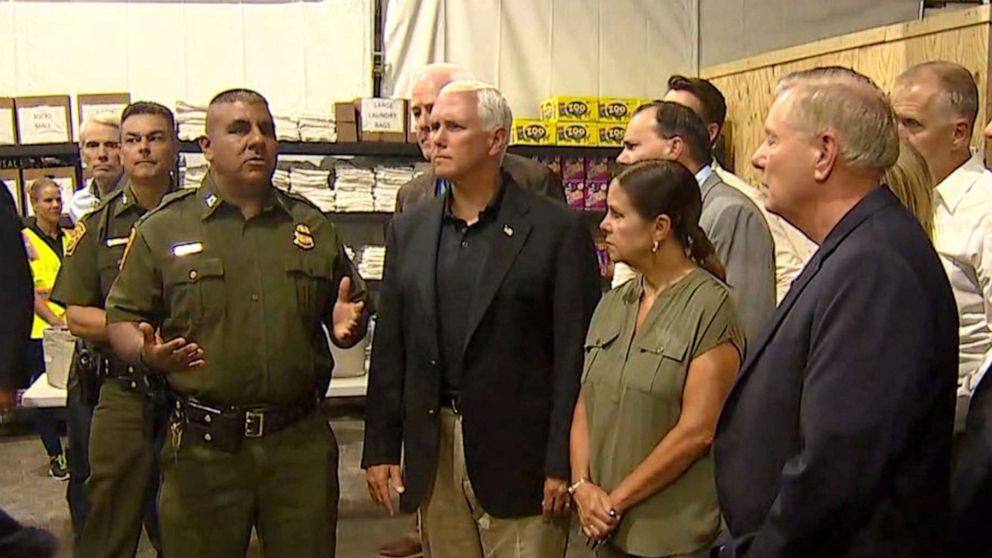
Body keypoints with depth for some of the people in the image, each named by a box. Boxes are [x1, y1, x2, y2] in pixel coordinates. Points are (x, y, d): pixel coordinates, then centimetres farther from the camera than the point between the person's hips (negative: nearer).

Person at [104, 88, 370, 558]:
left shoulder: (313, 226, 11)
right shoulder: (162, 229, 3)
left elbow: (348, 309, 19)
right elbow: (122, 320, 4)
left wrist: (347, 326, -5)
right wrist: (148, 352, -18)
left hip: (302, 443, 2)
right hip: (202, 448, -2)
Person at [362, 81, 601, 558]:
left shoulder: (556, 228, -5)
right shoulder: (409, 229, 9)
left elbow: (576, 353, -8)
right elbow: (390, 347, 10)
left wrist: (563, 464, -10)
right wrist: (381, 448, 7)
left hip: (518, 452, -4)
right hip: (434, 452, 4)